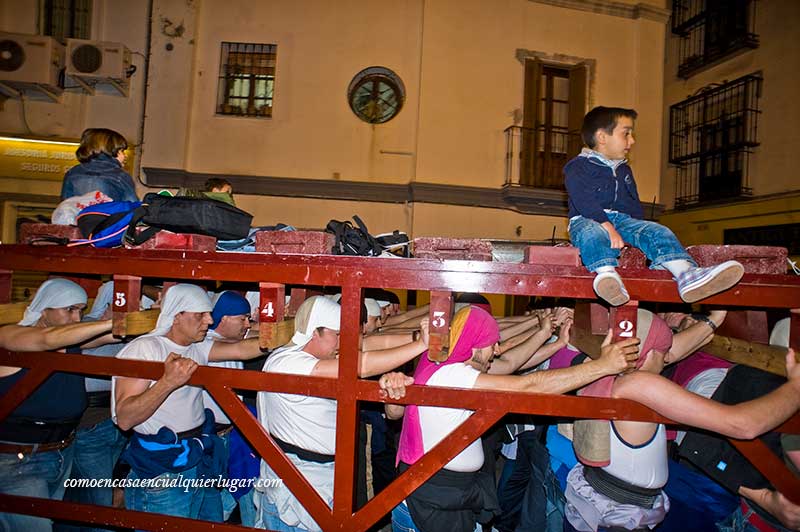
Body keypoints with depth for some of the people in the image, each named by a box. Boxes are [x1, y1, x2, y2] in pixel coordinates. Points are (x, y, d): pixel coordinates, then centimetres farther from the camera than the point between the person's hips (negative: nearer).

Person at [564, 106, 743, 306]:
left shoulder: (624, 170, 27)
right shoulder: (578, 166, 1)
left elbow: (633, 204, 25)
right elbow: (584, 202, -15)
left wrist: (643, 228, 5)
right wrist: (607, 226, -28)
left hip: (622, 219, 6)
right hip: (588, 220, -6)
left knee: (657, 231, -18)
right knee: (592, 234, -41)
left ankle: (686, 274, -35)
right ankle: (607, 274, -63)